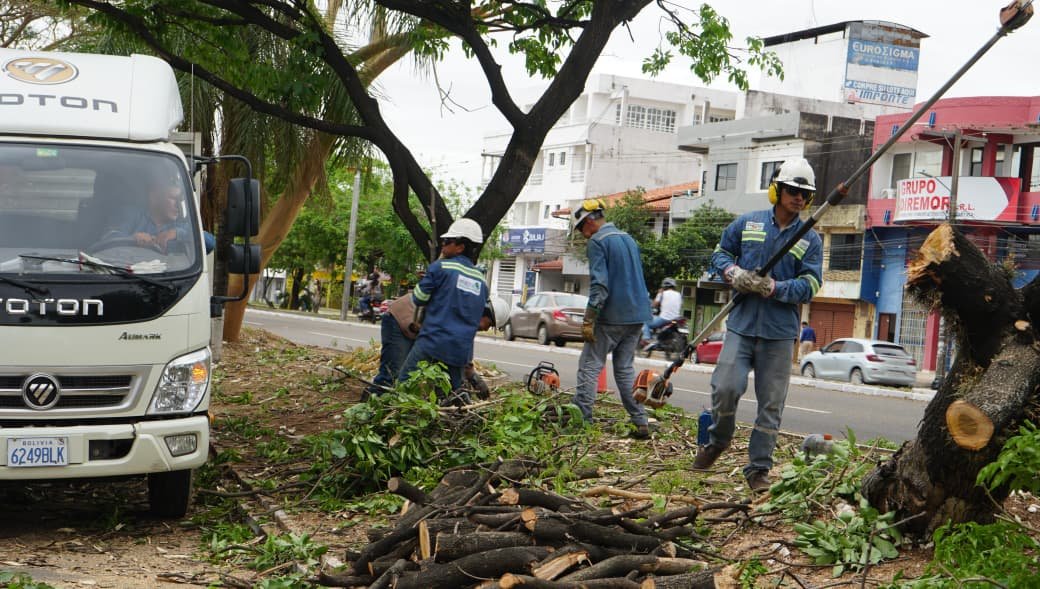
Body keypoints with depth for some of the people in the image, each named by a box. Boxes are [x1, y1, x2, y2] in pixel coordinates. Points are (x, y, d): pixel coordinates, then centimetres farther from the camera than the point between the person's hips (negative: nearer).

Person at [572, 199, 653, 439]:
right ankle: (640, 423, 8)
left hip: (612, 317, -8)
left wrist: (588, 320, -17)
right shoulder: (628, 239, 16)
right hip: (637, 315, 8)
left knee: (589, 366, -1)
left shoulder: (598, 242, -10)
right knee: (625, 368, 12)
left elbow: (599, 285, -18)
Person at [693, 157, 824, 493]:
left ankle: (758, 468, 12)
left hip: (780, 333, 0)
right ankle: (718, 440, 20)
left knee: (771, 404, 3)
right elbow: (720, 252, 16)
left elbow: (810, 285, -3)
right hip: (742, 324, 0)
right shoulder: (748, 223, 7)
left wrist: (775, 288, -20)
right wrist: (732, 272, -7)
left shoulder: (810, 240, 5)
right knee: (726, 388, -9)